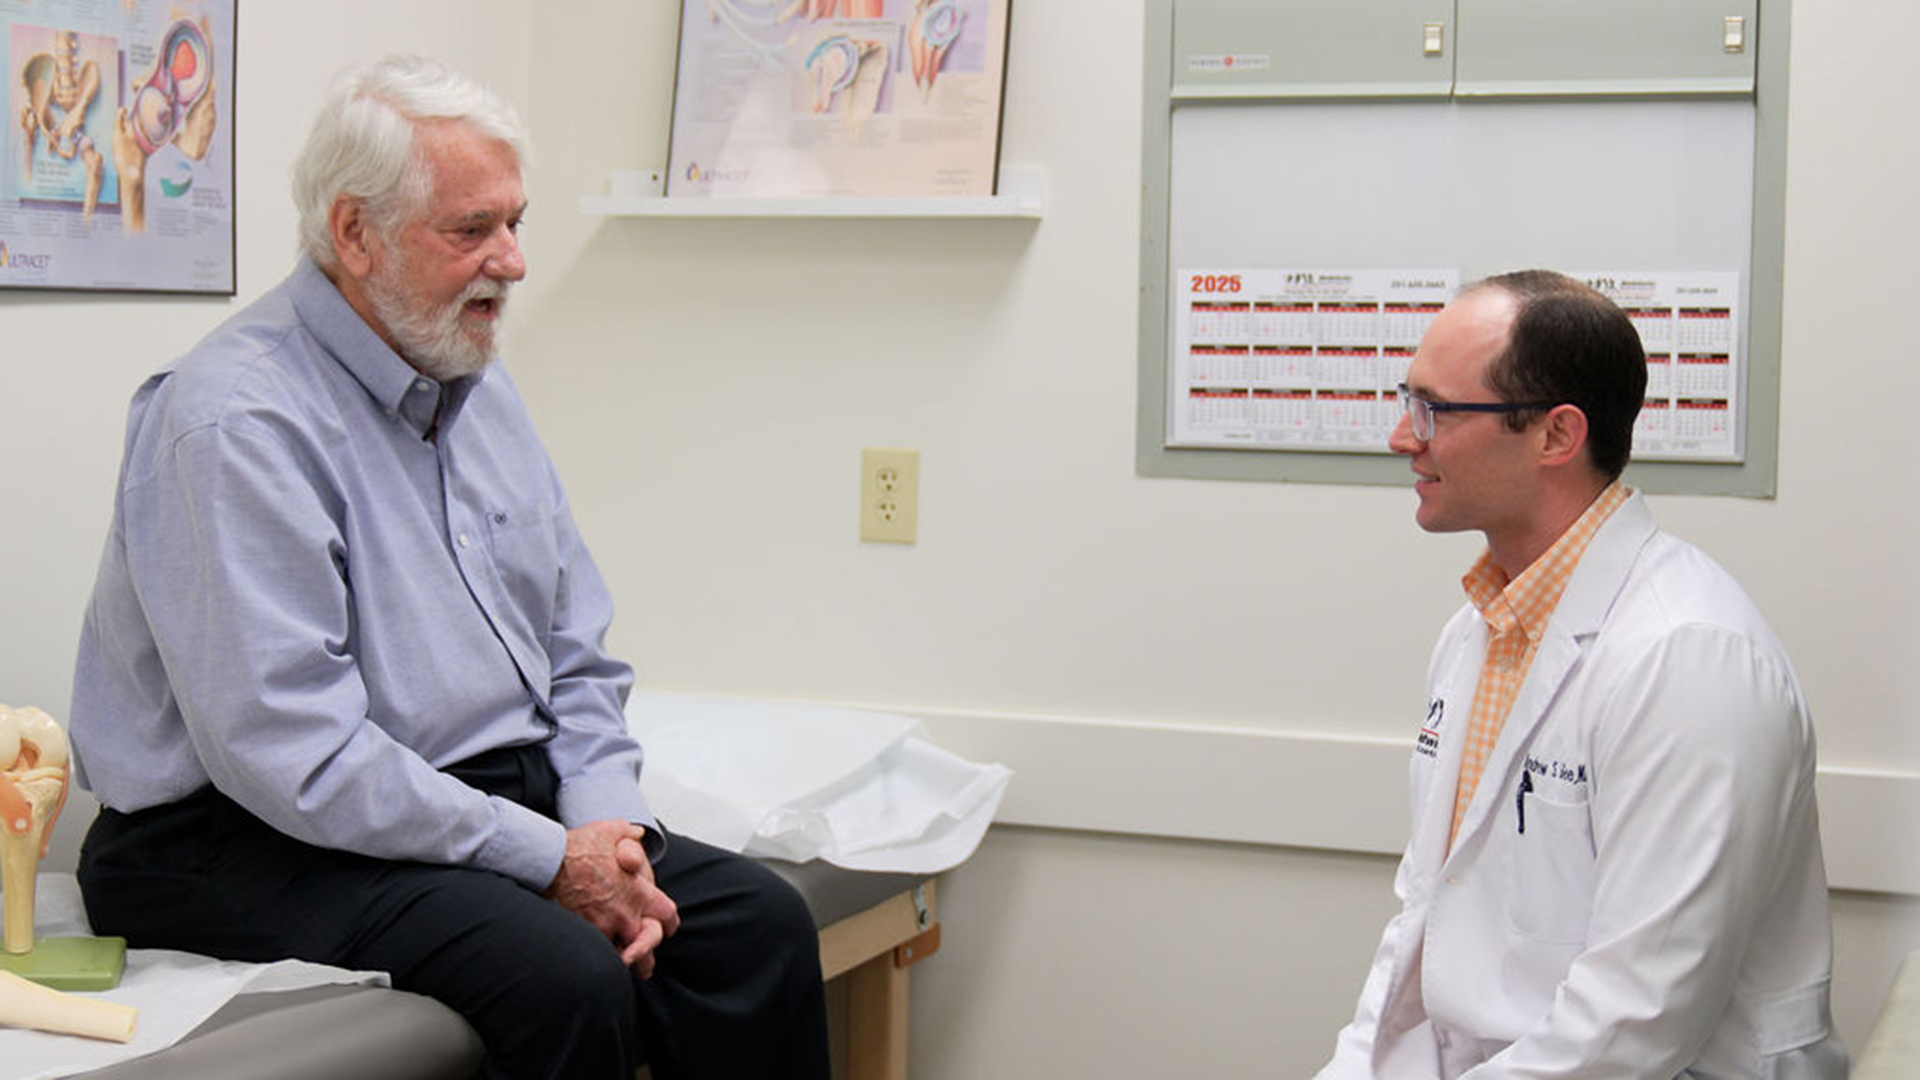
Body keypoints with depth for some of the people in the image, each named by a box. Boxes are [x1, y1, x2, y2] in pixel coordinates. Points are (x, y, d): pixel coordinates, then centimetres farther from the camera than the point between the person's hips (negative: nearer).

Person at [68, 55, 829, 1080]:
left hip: (498, 805, 8)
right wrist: (548, 859, -20)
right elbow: (289, 750, -24)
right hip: (257, 844, -8)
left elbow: (577, 660, 17)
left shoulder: (478, 389, 13)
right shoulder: (234, 423, -16)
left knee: (759, 920, -12)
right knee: (566, 976, -31)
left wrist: (605, 829, -3)